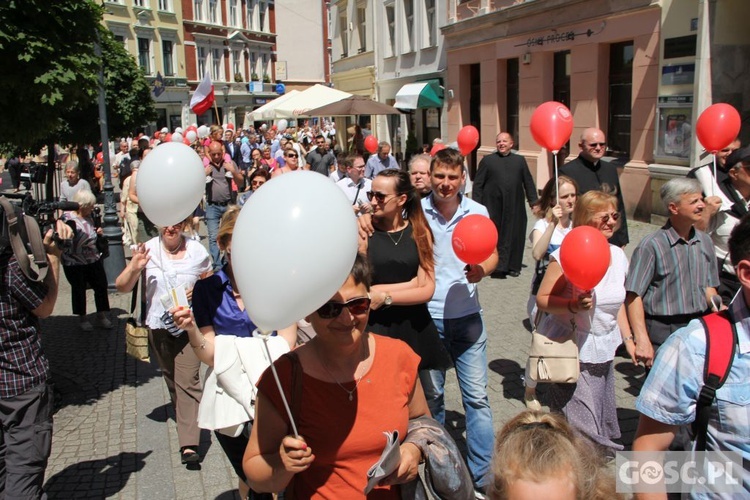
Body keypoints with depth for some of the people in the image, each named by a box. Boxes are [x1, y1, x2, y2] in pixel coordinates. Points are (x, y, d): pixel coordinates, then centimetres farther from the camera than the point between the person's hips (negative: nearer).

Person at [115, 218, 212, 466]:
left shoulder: (197, 250, -3)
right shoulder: (148, 250, -4)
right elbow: (122, 287, -5)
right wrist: (134, 268, -25)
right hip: (158, 325, 3)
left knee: (187, 380, -11)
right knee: (171, 378, 20)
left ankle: (189, 444, -12)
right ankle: (186, 422, 43)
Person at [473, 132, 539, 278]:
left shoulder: (520, 160, 10)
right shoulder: (487, 160, 5)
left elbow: (528, 183, 12)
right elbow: (478, 183, 3)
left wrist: (534, 202, 5)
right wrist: (476, 204, -5)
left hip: (514, 206, 2)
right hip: (493, 205, -2)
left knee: (514, 236, 5)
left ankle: (512, 266, 16)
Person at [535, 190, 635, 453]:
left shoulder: (618, 255, 7)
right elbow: (542, 299, -14)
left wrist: (628, 338, 12)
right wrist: (573, 306, -30)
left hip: (604, 352, 7)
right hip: (572, 353, -7)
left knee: (602, 428, 15)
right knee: (582, 433, -6)